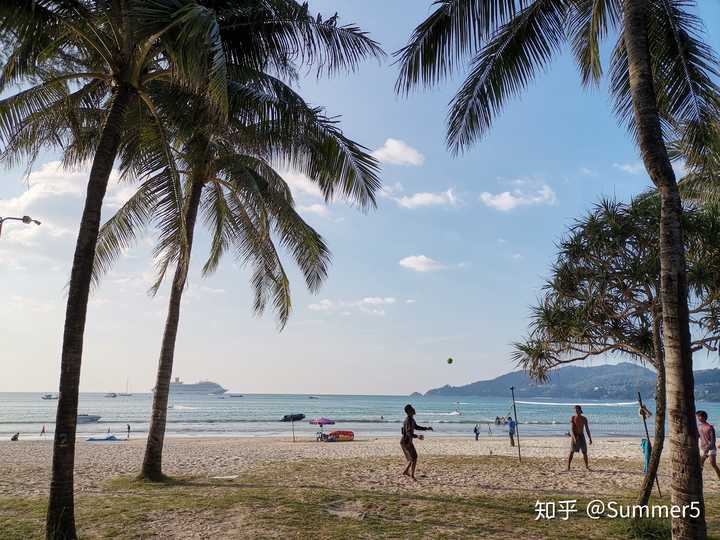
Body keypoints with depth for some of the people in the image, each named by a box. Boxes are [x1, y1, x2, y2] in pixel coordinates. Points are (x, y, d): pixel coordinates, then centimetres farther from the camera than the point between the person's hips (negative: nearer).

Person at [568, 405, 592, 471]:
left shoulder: (584, 419, 2)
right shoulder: (572, 418, -7)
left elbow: (587, 429, 8)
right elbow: (571, 429, -14)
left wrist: (590, 438, 4)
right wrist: (574, 437, -26)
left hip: (582, 436, 3)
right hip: (574, 436, -3)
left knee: (585, 452, 2)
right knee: (571, 452, -5)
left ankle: (587, 466, 16)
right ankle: (568, 467, -2)